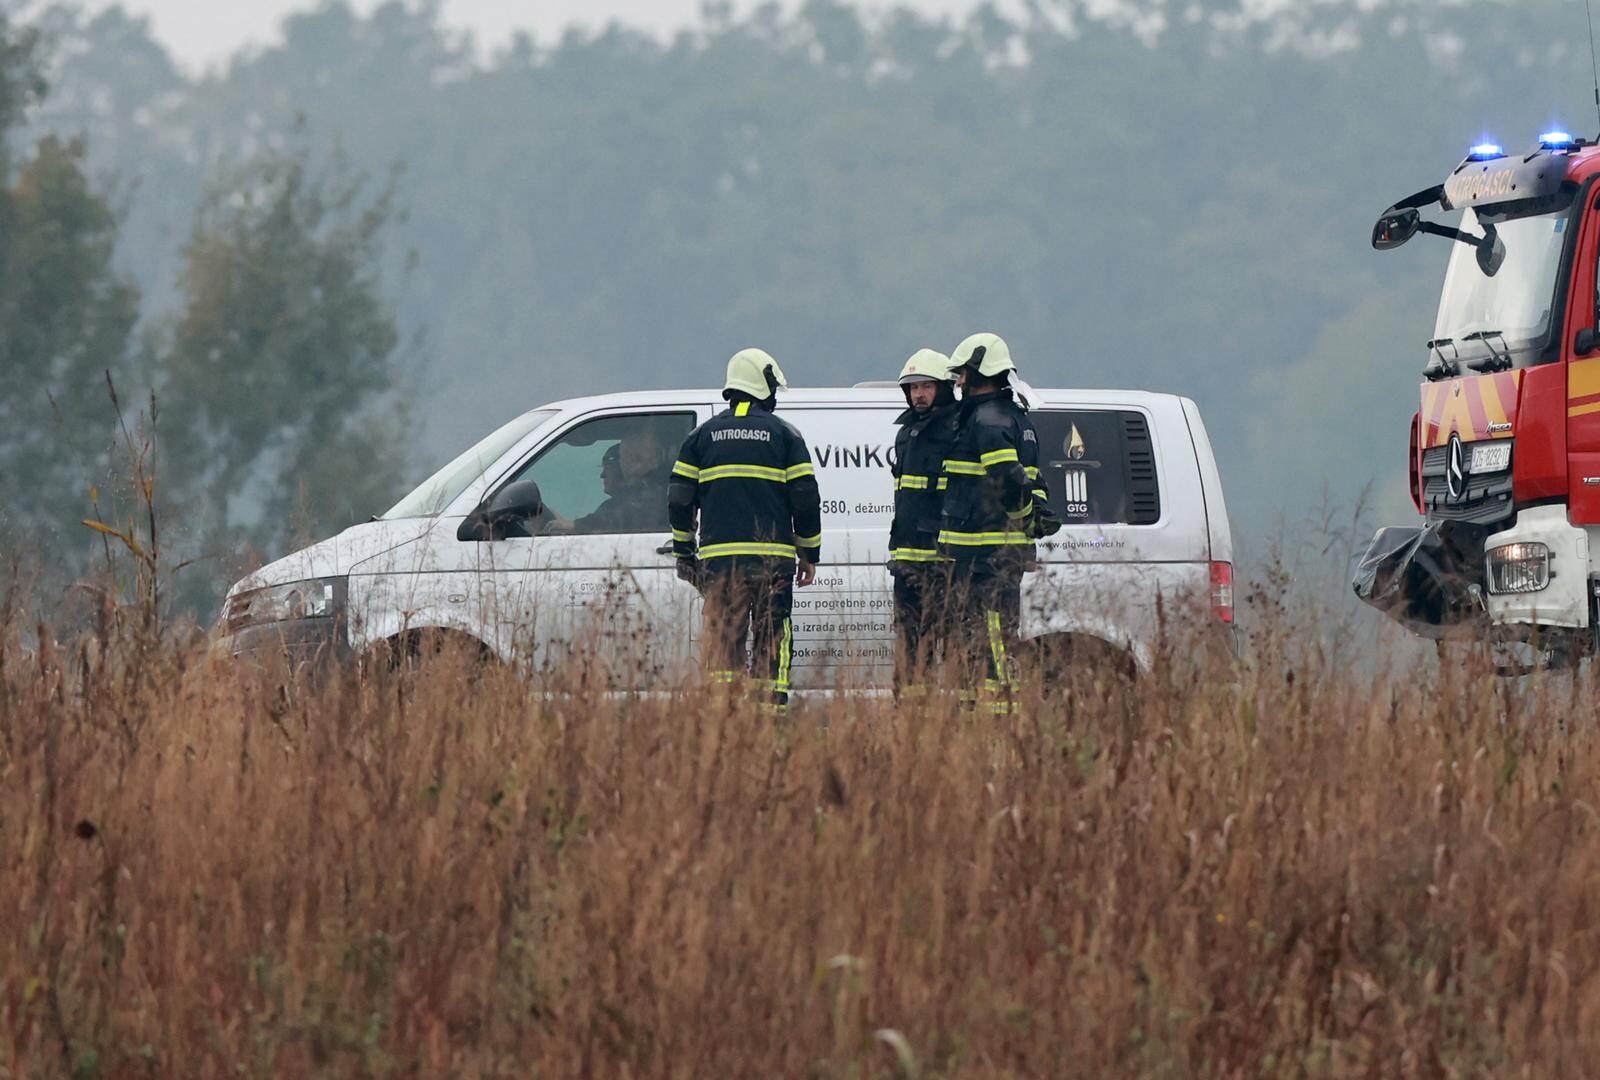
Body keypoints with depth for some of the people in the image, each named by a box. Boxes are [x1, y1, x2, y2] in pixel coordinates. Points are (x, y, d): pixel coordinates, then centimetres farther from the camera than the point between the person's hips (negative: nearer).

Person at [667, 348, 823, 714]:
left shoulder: (702, 436, 9)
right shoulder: (784, 436, 3)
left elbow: (680, 501, 7)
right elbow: (806, 500, 1)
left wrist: (684, 554, 16)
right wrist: (809, 555, 10)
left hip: (719, 559, 2)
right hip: (772, 558, -1)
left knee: (724, 642, 3)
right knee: (771, 642, 2)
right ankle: (772, 710, -5)